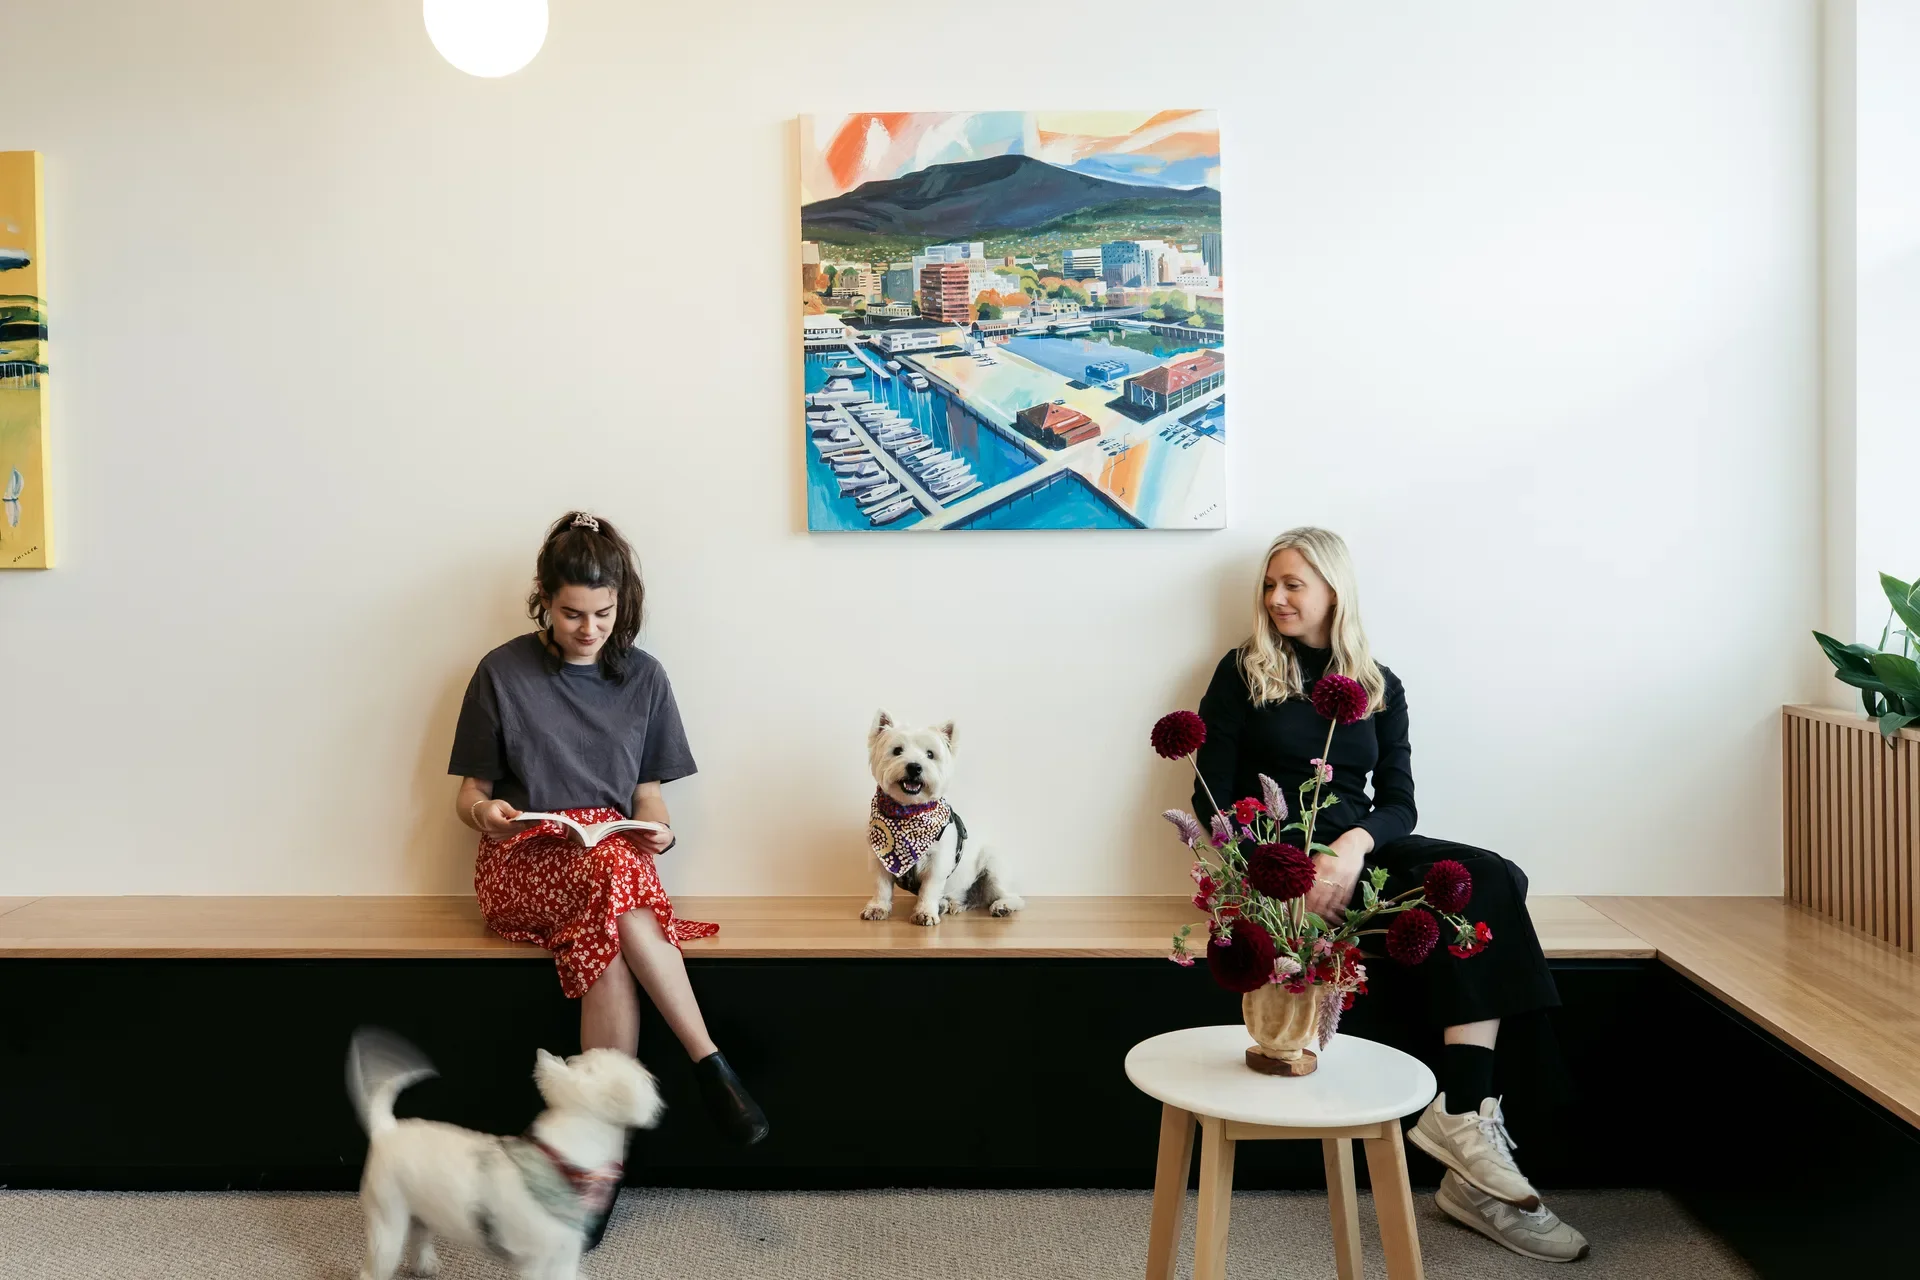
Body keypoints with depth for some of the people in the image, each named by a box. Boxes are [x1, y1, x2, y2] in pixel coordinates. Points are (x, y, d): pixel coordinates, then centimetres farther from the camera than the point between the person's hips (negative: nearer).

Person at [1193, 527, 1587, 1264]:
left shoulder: (1381, 686, 16)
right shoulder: (1242, 673, 6)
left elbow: (1399, 804, 6)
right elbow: (1212, 797, 0)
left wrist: (1357, 842, -17)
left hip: (1365, 849, 4)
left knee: (1491, 879, -26)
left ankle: (1465, 1122, -33)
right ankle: (1468, 1128, -24)